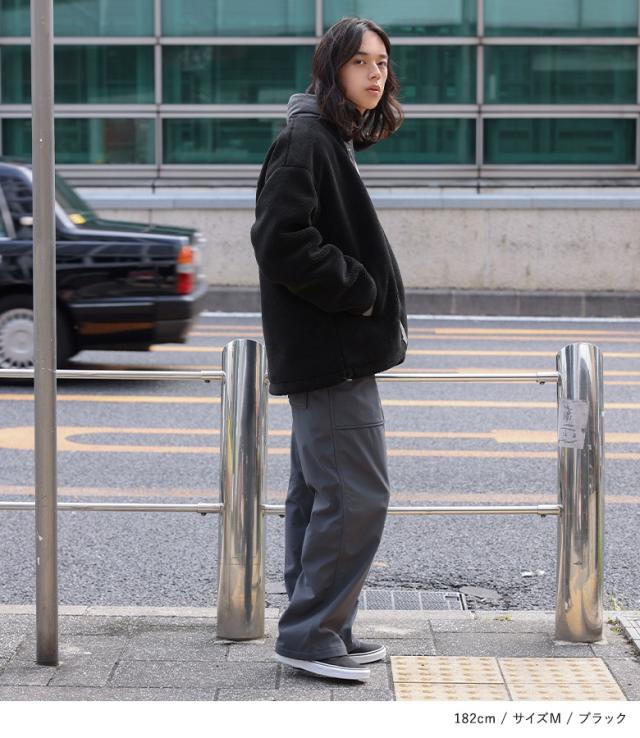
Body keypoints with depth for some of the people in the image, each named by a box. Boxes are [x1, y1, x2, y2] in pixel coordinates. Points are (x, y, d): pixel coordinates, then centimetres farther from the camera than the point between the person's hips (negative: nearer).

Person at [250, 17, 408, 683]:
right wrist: (357, 291, -16)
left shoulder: (333, 141, 17)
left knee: (319, 492, 13)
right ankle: (311, 634, -4)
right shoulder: (306, 139, -14)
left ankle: (316, 632, 20)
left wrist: (368, 295, 9)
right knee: (358, 494, -10)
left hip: (334, 348, 11)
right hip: (330, 352, -11)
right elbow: (282, 240, -23)